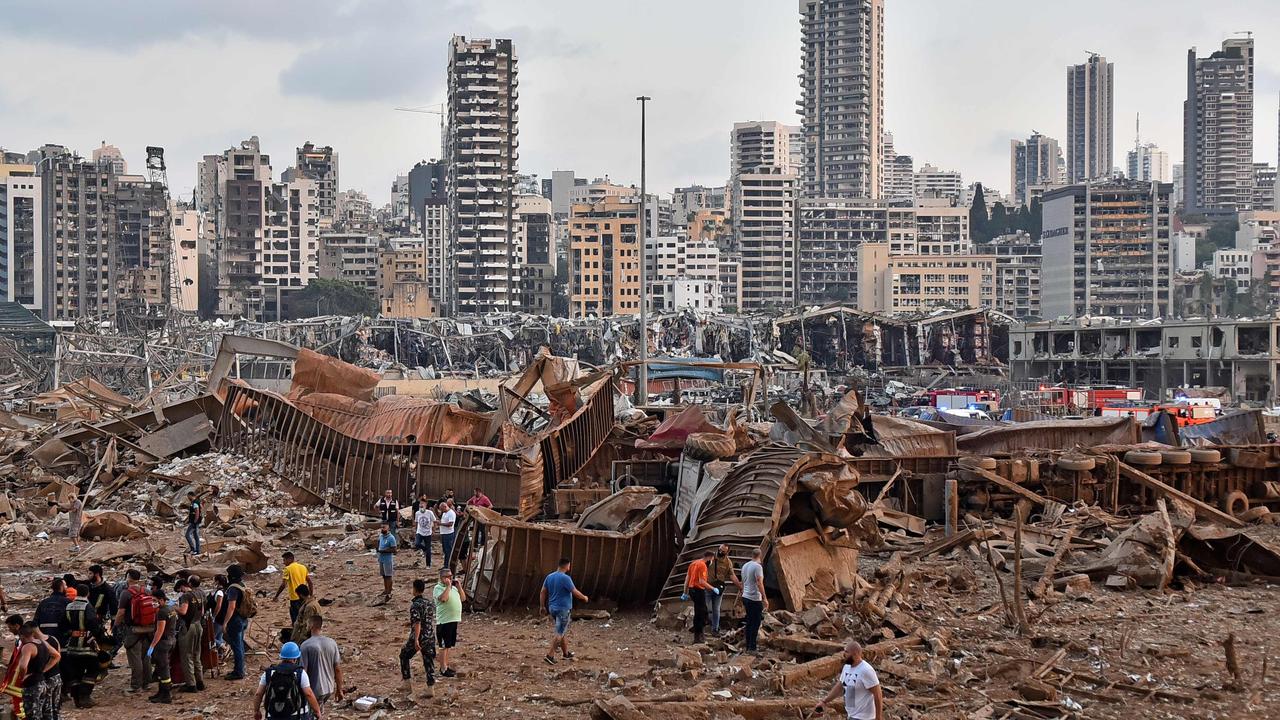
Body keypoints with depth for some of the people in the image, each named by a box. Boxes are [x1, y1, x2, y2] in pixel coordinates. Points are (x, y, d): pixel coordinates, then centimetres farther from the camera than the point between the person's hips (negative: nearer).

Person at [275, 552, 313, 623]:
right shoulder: (303, 567, 10)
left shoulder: (288, 569, -9)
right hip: (304, 598, 6)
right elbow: (310, 583, 10)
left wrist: (276, 596, -5)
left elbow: (283, 585, -15)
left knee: (296, 621, -1)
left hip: (295, 598, -6)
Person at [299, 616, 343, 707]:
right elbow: (338, 669, 3)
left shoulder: (306, 645, -15)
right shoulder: (332, 643, 0)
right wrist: (339, 690, 11)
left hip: (314, 690, -5)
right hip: (329, 689, 5)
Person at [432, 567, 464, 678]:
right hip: (444, 622, -8)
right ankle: (443, 669, 1)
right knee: (444, 646, -4)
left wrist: (459, 586, 2)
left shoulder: (454, 587, 15)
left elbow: (463, 598, 12)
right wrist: (448, 586, -22)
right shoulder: (438, 588, -10)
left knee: (450, 645, 15)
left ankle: (446, 665, 25)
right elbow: (443, 598, -29)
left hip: (454, 620, 8)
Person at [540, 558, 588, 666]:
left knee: (564, 632, 19)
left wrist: (542, 606, 13)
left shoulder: (549, 577, 5)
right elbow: (575, 592, -14)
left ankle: (566, 653, 27)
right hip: (563, 609, -8)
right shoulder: (565, 578, -17)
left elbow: (543, 592, 7)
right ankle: (550, 655, -10)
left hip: (552, 608, 8)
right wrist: (584, 598, 4)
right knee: (559, 633, -5)